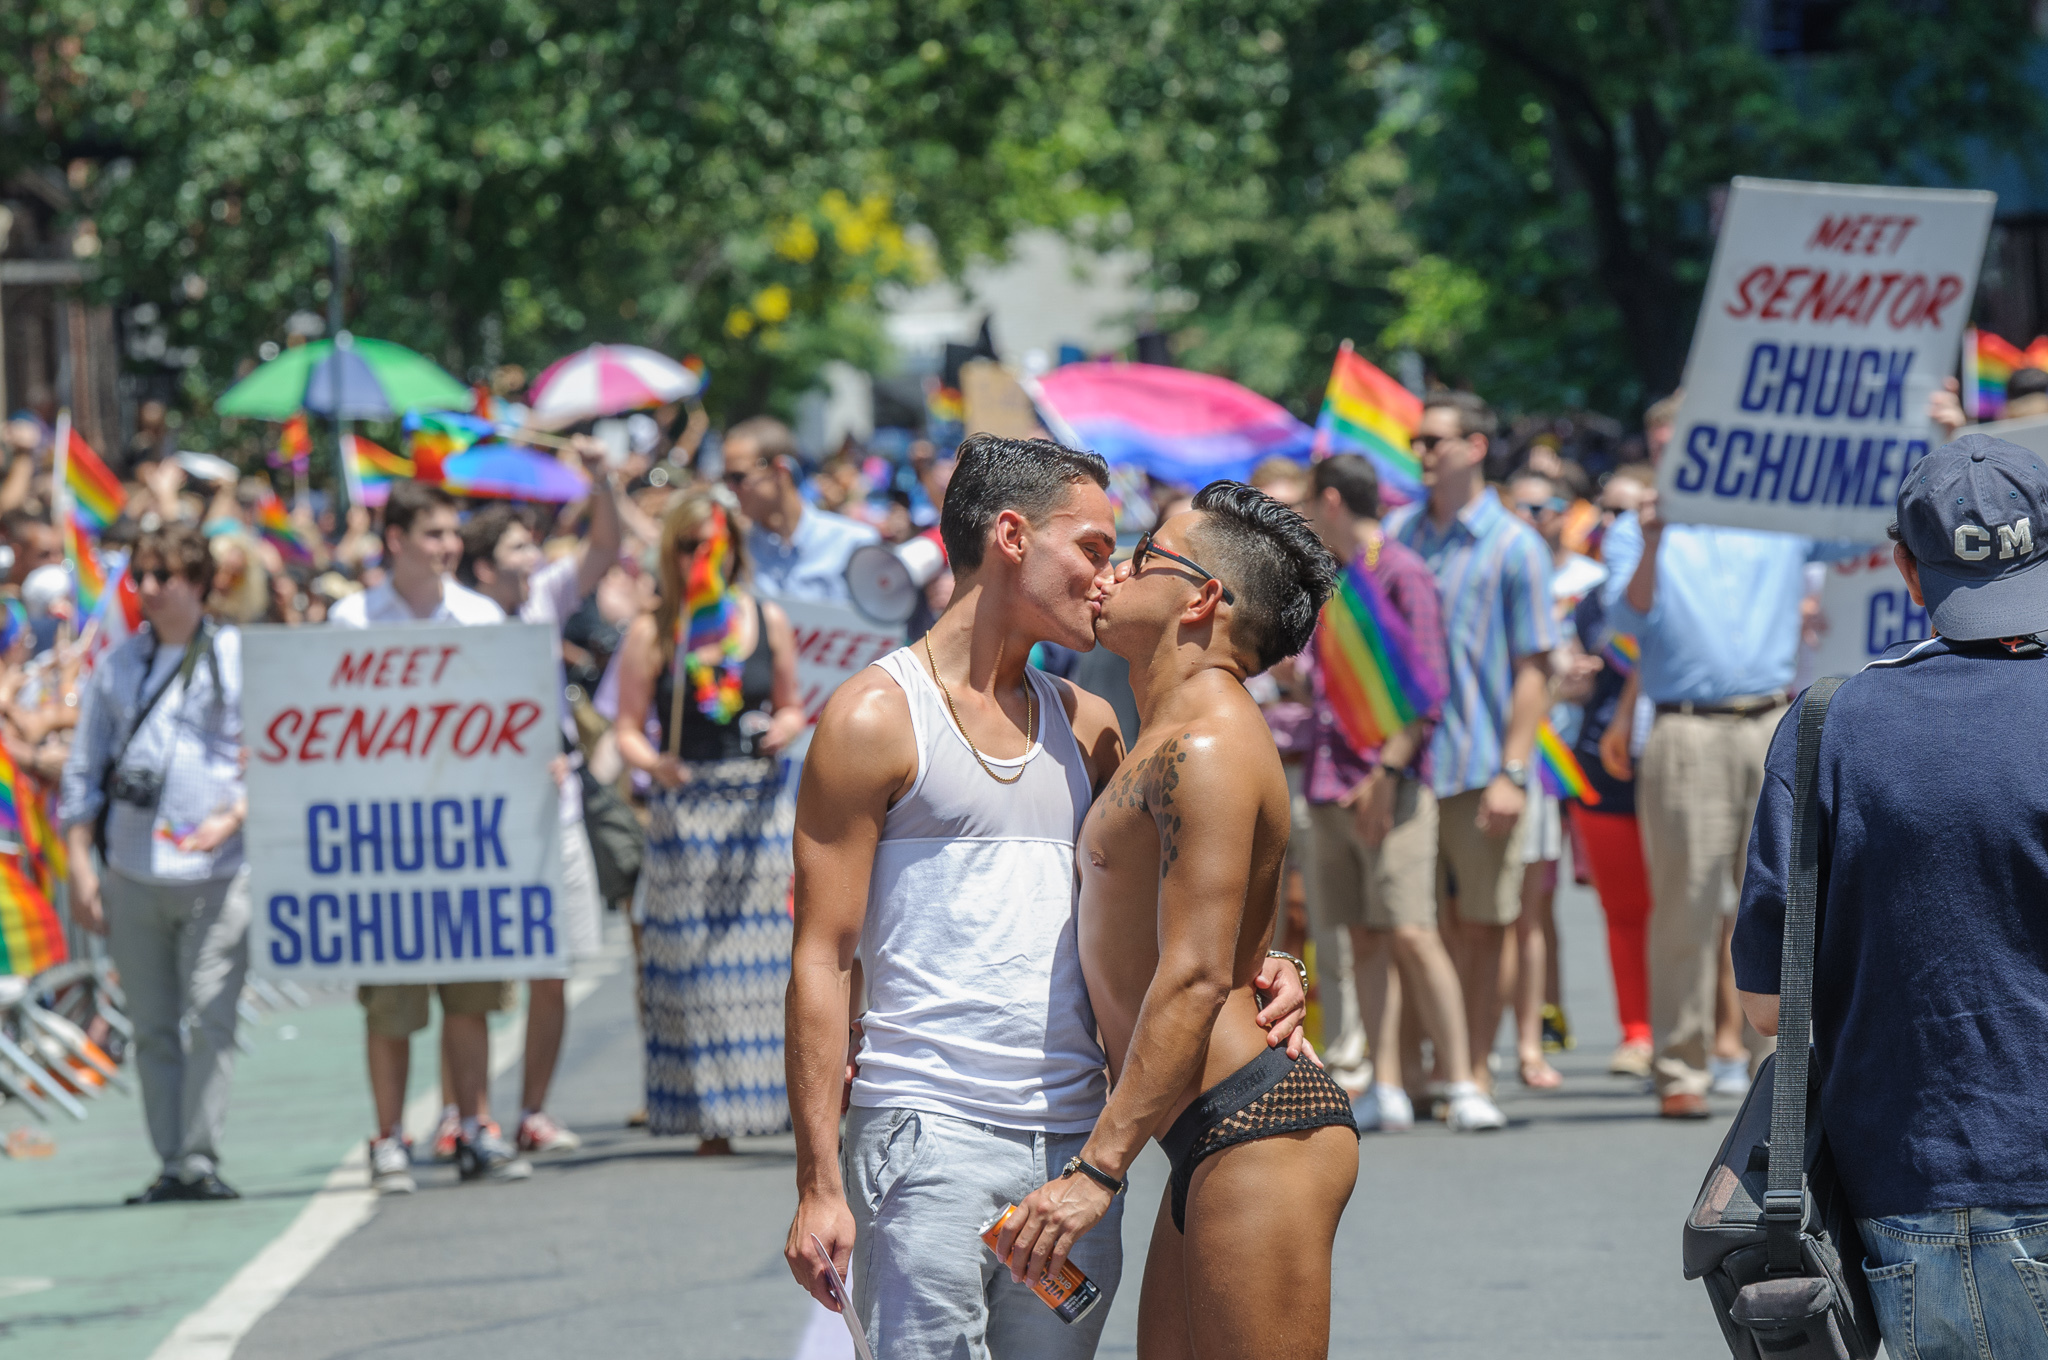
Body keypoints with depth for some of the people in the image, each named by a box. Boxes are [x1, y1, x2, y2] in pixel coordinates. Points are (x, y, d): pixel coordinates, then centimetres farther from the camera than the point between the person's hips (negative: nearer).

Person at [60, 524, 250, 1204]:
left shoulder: (240, 658, 3)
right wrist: (80, 866, 8)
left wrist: (234, 817, -14)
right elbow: (83, 771, 15)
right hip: (132, 873, 3)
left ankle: (201, 1159, -7)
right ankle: (171, 1164, 8)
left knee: (210, 1020, -10)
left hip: (216, 871, -3)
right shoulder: (116, 666, 13)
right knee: (152, 1027, 4)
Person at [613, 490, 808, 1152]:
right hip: (685, 807, -1)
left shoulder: (768, 622, 7)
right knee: (694, 966, -2)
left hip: (761, 803, 1)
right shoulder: (651, 633, 1)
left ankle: (794, 1096, 3)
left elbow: (791, 706, 16)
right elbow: (627, 729, 0)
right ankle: (710, 1118, 2)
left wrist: (785, 730, -7)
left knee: (766, 956, -2)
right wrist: (653, 762, -21)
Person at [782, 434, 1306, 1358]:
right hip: (929, 1137, -6)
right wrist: (818, 1181, -10)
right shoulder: (876, 716, -2)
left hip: (1077, 1142, 6)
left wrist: (1258, 972, 4)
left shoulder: (1087, 726, 17)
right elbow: (822, 958, -4)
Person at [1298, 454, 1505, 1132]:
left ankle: (1462, 1085, -11)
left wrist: (1386, 773, -17)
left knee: (1411, 935, -13)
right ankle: (1386, 1091, 3)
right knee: (1365, 940, 4)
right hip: (1331, 785, 8)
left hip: (1391, 787, -8)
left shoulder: (1403, 575, -6)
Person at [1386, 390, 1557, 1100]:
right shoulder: (1397, 532, 10)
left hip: (1480, 767, -3)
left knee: (1480, 929, 2)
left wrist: (1512, 771, -13)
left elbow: (1534, 669, -5)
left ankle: (1473, 1071, 10)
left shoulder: (1514, 547, -2)